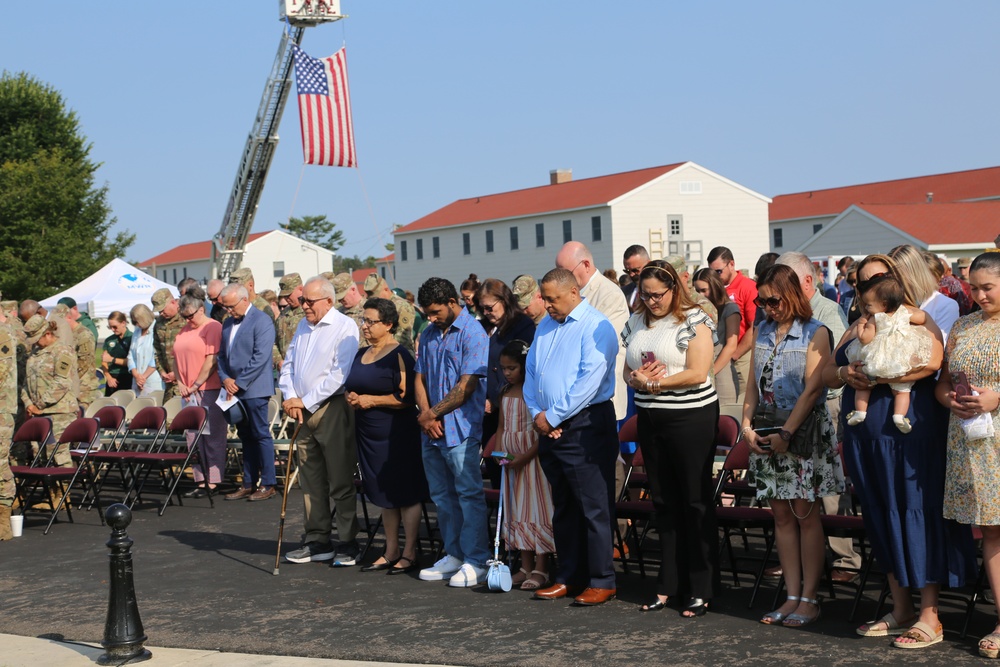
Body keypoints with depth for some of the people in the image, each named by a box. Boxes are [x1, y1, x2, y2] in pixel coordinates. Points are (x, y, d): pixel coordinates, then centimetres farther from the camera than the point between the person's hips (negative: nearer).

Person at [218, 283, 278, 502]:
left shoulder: (261, 321, -10)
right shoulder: (228, 323, 16)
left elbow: (259, 358, -16)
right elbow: (222, 355, 18)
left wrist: (239, 383, -15)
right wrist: (225, 378, 0)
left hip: (254, 389, -8)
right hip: (234, 389, 8)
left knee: (261, 435, -3)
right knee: (246, 437, 12)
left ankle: (268, 485, 3)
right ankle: (248, 484, 17)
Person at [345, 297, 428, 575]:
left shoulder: (398, 355, -12)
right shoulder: (361, 354, 13)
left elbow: (406, 397, -19)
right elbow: (351, 386, 25)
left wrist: (371, 400, -17)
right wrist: (351, 397, 2)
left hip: (396, 434, -8)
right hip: (369, 434, 8)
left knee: (405, 494, 0)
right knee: (384, 495, 14)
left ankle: (409, 553, 7)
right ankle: (391, 552, 22)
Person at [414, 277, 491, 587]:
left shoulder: (473, 334, -9)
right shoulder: (429, 335, 15)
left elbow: (466, 387, -14)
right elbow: (420, 379, 13)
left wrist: (432, 414, -10)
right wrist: (426, 416, -3)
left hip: (461, 430, -8)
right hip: (432, 431, 8)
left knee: (470, 495, -4)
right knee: (442, 496, 13)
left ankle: (476, 562, 1)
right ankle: (454, 554, 23)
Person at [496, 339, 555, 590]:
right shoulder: (505, 392, 11)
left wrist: (526, 456, -20)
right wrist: (499, 452, 0)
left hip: (534, 457, -8)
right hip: (511, 459, 8)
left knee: (538, 509, -4)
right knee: (517, 511, 10)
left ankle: (541, 569, 1)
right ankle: (526, 567, 17)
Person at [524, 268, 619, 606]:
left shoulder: (596, 327, -10)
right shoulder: (544, 328, 16)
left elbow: (590, 380, -18)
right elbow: (531, 372, 16)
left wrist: (553, 417, -14)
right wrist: (537, 413, 0)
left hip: (586, 426, -8)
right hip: (549, 428, 8)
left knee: (594, 509, -3)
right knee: (563, 508, 14)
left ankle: (602, 581, 4)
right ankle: (568, 577, 22)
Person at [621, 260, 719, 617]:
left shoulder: (694, 320, -7)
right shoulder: (636, 323, 12)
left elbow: (697, 373, -15)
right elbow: (628, 371, 15)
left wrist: (653, 382, -14)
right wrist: (636, 379, -8)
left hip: (692, 418, -6)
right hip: (651, 420, 6)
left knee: (696, 503, -1)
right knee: (664, 503, 11)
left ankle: (701, 591, 5)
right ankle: (669, 585, 18)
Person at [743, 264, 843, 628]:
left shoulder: (815, 333, -7)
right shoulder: (762, 332, 11)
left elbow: (812, 389, -13)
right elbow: (753, 383, 12)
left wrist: (786, 433, -16)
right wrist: (747, 425, -2)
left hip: (805, 431, -5)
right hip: (767, 432, 5)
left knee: (805, 513, -2)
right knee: (781, 515, 7)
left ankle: (809, 598, 5)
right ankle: (792, 596, 13)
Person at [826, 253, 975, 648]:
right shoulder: (856, 328, 17)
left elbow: (931, 361, -21)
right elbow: (827, 374, 17)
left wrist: (875, 376, -20)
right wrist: (845, 374, -6)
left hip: (909, 432, -7)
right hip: (864, 435, 7)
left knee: (918, 514, -4)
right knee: (882, 519, 10)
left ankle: (929, 618, 1)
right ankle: (900, 611, 20)